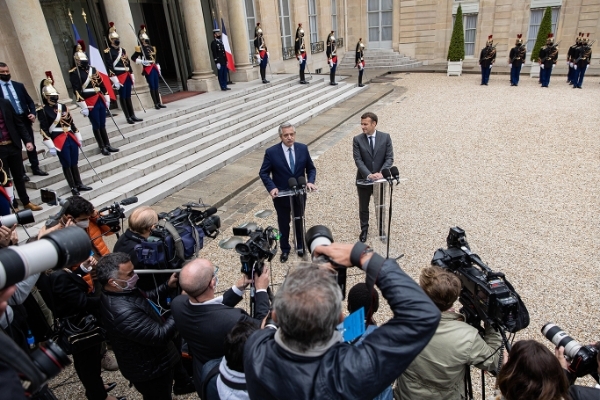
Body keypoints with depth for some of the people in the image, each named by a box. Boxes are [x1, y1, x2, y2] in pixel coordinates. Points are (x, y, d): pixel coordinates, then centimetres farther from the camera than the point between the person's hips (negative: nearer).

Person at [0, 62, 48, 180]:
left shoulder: (19, 85, 7)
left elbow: (30, 101, 8)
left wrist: (33, 113, -8)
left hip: (24, 119, 3)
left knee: (31, 144, 10)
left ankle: (35, 168, 22)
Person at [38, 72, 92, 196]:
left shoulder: (62, 106, 12)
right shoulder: (43, 110, -7)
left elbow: (71, 123, 17)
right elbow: (44, 130, -11)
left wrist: (78, 137, 17)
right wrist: (51, 146, -15)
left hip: (71, 138, 6)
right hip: (59, 141, -6)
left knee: (74, 163, 12)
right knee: (66, 165, 2)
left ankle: (79, 184, 22)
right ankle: (73, 187, 11)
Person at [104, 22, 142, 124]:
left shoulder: (122, 50, 17)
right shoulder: (108, 51, -7)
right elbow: (109, 66, -13)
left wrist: (131, 75, 16)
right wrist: (114, 79, -20)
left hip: (127, 76, 7)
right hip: (119, 77, -7)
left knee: (128, 96, 11)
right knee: (123, 97, -1)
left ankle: (133, 116, 14)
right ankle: (128, 117, 2)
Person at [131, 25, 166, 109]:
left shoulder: (152, 48, 15)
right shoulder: (140, 49, -5)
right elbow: (133, 58, -8)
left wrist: (159, 69, 17)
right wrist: (142, 61, -19)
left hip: (154, 69, 6)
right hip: (148, 70, -6)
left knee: (156, 87, 8)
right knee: (152, 87, -4)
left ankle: (159, 103, 12)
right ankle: (156, 104, 0)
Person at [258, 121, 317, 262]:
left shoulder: (303, 148, -8)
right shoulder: (271, 152, -16)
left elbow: (311, 168, 2)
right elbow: (263, 173, -9)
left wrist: (310, 181, -17)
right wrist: (271, 187, -24)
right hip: (281, 195, -2)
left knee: (299, 221, 21)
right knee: (283, 224, 15)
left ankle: (300, 245, 44)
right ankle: (285, 249, 36)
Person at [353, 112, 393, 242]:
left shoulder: (385, 137, -5)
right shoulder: (357, 139, -6)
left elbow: (389, 158, -7)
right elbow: (358, 160, -12)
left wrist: (381, 173, -22)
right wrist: (368, 175, -25)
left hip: (381, 178, 0)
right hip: (363, 179, 0)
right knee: (363, 207, 13)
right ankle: (364, 229, 34)